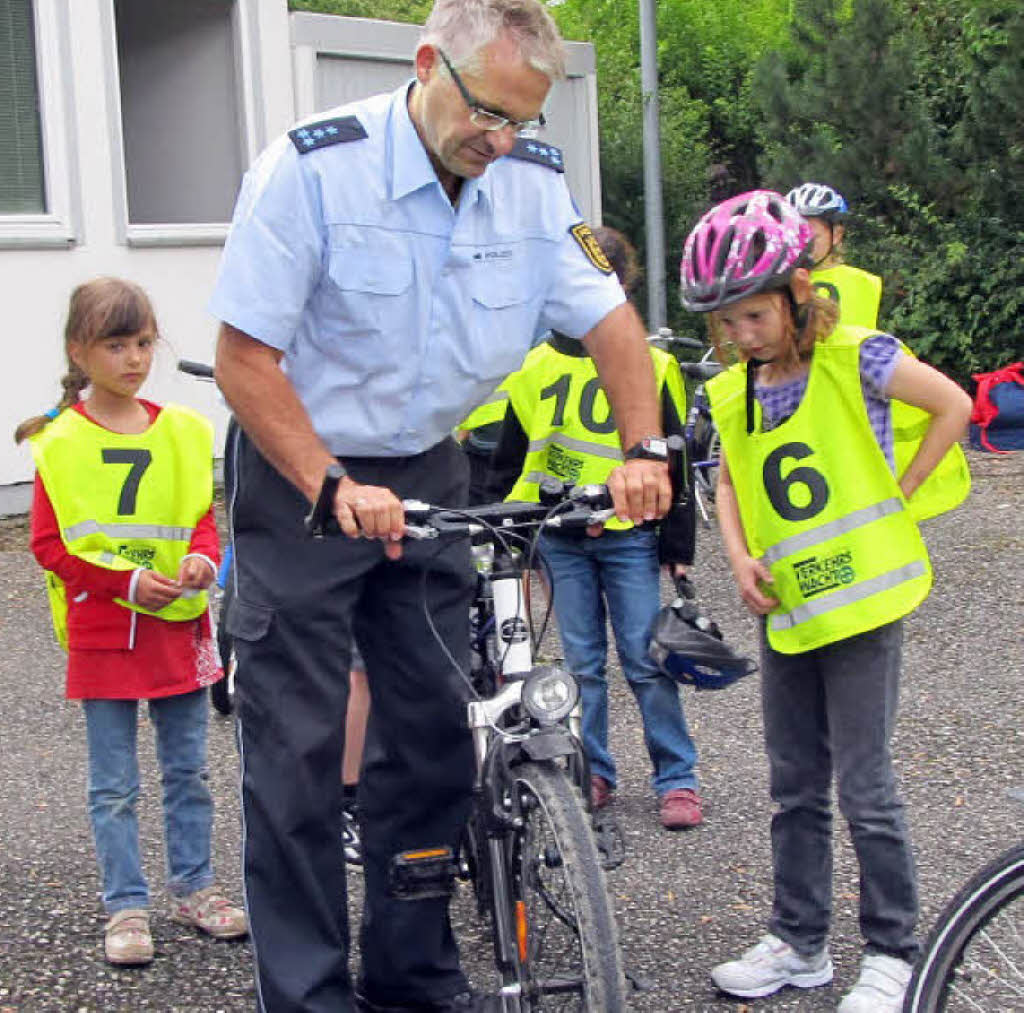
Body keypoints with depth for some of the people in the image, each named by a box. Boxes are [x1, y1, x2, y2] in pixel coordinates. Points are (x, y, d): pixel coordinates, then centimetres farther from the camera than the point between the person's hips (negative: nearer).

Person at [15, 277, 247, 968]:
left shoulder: (182, 431, 3)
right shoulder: (61, 443, -7)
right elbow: (49, 545, -7)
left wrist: (201, 557, -10)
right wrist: (128, 581, -17)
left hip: (180, 623, 4)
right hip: (103, 631, -3)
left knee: (188, 769, 13)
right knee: (115, 783, 5)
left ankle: (193, 888, 27)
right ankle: (127, 906, 15)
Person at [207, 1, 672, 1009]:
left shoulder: (534, 180, -7)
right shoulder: (314, 167, -21)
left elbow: (610, 318, 1)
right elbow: (244, 359, -20)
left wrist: (641, 449, -14)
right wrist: (335, 489, -30)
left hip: (426, 473, 5)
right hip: (301, 475, -5)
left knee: (435, 728, 8)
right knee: (297, 745, -3)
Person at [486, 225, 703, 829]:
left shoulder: (652, 365, 1)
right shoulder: (535, 367, 8)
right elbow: (510, 457, 15)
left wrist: (680, 547, -1)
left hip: (629, 535, -3)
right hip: (559, 537, 3)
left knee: (645, 661, -1)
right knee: (581, 662, 8)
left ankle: (677, 778, 9)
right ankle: (593, 773, 19)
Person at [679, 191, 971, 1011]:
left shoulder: (852, 358, -11)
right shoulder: (731, 395, 5)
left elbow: (953, 406, -6)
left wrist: (897, 498, -8)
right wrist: (740, 554, 0)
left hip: (862, 599, -6)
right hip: (786, 609, 6)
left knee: (864, 787, -2)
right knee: (795, 786, 13)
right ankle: (799, 943, 25)